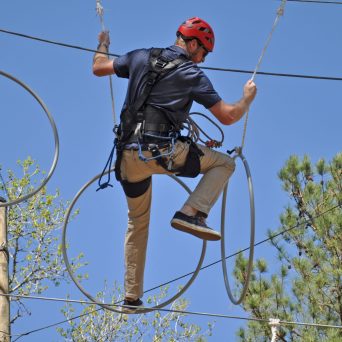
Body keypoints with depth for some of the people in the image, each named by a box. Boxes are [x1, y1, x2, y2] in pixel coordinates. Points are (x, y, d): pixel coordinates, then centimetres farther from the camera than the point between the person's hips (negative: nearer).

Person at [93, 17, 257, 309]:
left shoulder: (141, 57, 12)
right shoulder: (193, 75, 0)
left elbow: (98, 68, 25)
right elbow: (228, 117, 3)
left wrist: (103, 45, 45)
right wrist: (248, 98, 22)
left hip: (129, 154, 5)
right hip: (163, 151, -5)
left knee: (137, 224, 20)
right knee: (225, 163, 12)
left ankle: (132, 295, 19)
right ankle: (191, 213, -7)